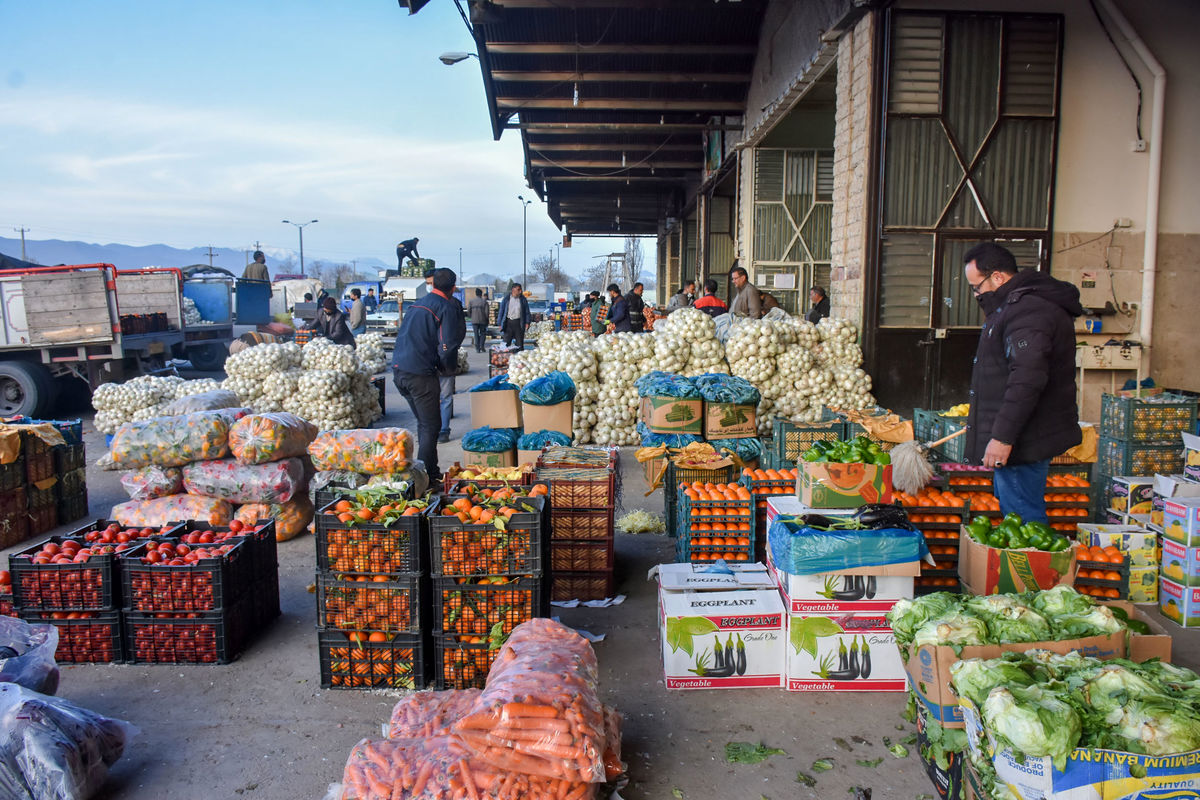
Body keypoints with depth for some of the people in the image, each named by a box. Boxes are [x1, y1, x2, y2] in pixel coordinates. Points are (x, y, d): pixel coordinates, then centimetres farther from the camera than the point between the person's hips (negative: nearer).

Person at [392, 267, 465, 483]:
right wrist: (449, 369, 5)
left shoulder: (418, 304, 18)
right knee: (431, 426, 2)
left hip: (398, 370, 8)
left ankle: (431, 471, 28)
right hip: (420, 374, -8)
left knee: (423, 422, 20)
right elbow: (447, 346, -14)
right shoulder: (448, 307, -7)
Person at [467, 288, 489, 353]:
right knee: (483, 333, 11)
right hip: (482, 321, -1)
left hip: (474, 321, 1)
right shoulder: (484, 301, -1)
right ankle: (481, 347, 0)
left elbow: (468, 310, -1)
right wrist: (487, 319, 7)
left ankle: (477, 348, 1)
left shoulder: (471, 301, 3)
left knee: (476, 334, 6)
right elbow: (486, 312, -5)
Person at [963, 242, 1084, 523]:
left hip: (1024, 442, -11)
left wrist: (1003, 436, -29)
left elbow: (1027, 380, -28)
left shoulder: (1027, 309, -19)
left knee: (1022, 519, -6)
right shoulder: (1019, 304, 17)